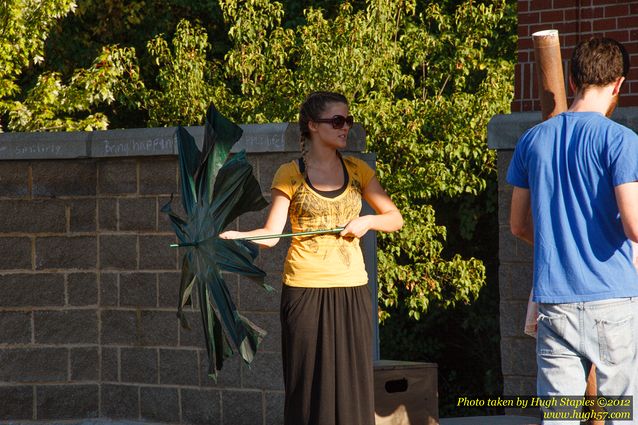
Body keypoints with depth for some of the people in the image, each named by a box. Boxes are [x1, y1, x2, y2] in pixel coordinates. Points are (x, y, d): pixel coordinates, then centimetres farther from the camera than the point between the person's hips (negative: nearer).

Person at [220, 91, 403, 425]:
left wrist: (367, 221, -7)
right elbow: (272, 233, -6)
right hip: (306, 290, -3)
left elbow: (394, 218, 13)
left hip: (351, 290, 3)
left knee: (352, 382, 2)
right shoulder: (290, 174, 1)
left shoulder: (357, 170, 9)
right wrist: (235, 235, -24)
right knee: (310, 385, -3)